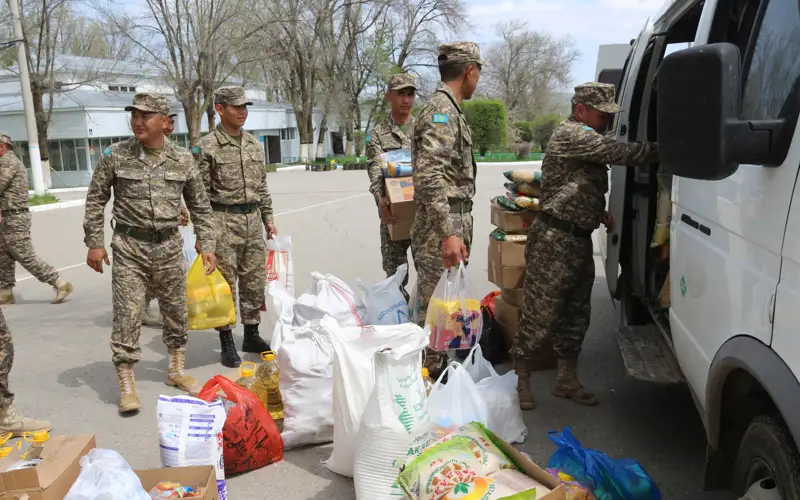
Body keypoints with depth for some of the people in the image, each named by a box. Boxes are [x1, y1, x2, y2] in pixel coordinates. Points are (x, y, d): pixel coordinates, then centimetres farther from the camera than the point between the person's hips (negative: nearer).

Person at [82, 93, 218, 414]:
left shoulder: (183, 159, 0)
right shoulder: (115, 156, -4)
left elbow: (200, 207, 8)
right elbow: (95, 200, 3)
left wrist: (207, 246, 5)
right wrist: (94, 243, -1)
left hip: (169, 246, 2)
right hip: (129, 248, -2)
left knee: (176, 312, 12)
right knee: (127, 316, -3)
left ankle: (176, 370, 31)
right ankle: (126, 384, 9)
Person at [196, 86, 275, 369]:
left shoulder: (254, 144, 12)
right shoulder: (207, 147, -7)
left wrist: (268, 218, 15)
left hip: (252, 220, 6)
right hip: (224, 221, -6)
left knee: (255, 281, 10)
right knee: (225, 283, 0)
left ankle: (251, 336, 24)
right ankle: (227, 344, 11)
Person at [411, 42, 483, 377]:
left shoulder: (448, 109, 17)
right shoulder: (442, 110, -14)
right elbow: (429, 177, -25)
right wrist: (448, 234, -29)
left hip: (452, 224, 10)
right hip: (441, 228, -10)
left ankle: (436, 369, 29)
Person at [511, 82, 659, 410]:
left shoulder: (585, 139, 20)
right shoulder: (572, 134, -12)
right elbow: (619, 153, -22)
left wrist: (599, 212, 14)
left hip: (579, 241, 10)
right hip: (553, 242, -10)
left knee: (576, 315, 15)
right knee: (539, 316, -4)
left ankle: (567, 380, 26)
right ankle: (520, 380, 10)